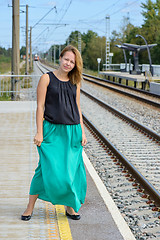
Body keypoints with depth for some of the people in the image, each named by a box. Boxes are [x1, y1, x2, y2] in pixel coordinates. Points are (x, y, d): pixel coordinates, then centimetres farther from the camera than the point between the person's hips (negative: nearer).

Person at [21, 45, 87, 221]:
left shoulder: (75, 82, 11)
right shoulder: (47, 78, -2)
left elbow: (77, 108, 15)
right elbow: (40, 107, -4)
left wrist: (82, 132, 9)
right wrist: (39, 132, -10)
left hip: (72, 131, 4)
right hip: (52, 131, -4)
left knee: (72, 170, 5)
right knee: (48, 168, -7)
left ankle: (70, 206, 20)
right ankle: (30, 207, 6)